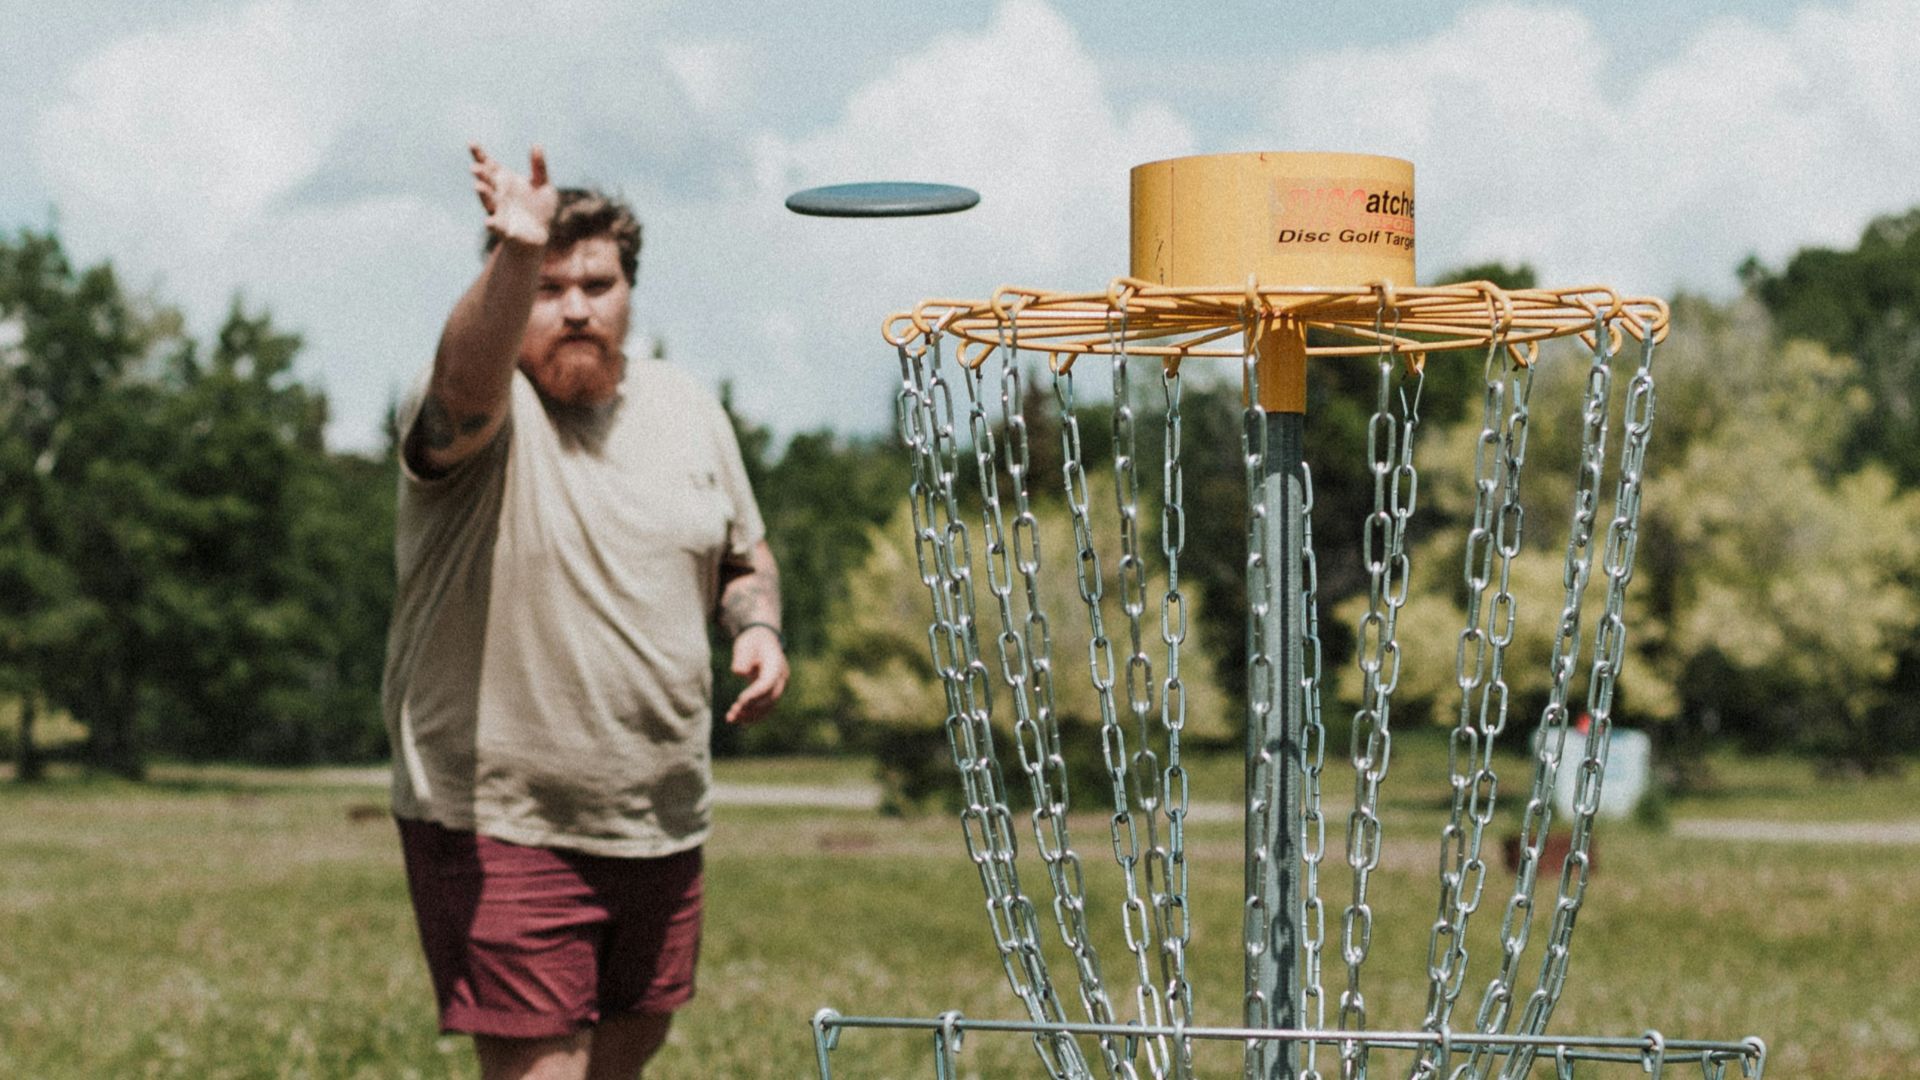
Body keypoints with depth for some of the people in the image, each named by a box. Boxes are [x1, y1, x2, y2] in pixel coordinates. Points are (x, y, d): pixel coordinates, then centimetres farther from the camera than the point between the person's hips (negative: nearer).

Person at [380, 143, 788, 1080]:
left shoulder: (689, 413, 8)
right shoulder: (482, 413, -12)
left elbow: (744, 558, 22)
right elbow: (465, 383, -37)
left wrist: (757, 627, -1)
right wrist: (517, 256, -56)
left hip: (660, 826, 6)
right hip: (499, 827, -6)